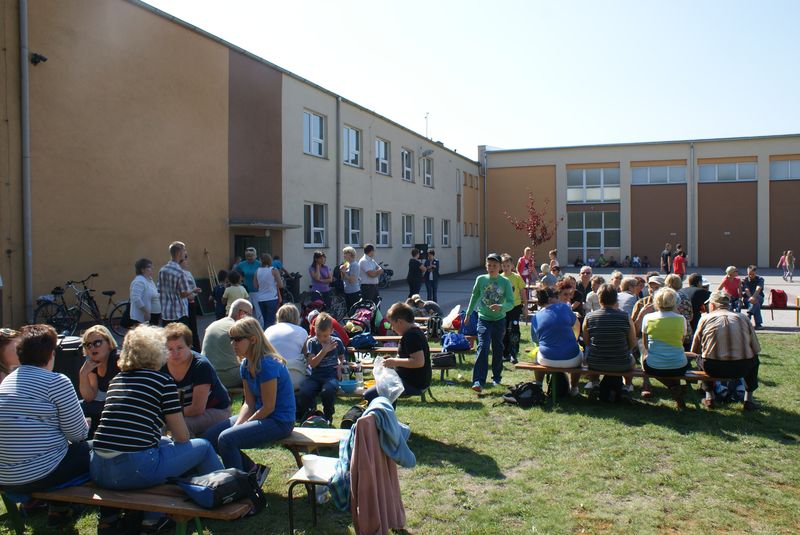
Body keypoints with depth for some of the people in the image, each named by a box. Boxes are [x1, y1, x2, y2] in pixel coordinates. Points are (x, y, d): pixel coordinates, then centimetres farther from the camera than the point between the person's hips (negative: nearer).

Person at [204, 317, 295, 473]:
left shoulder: (267, 365, -22)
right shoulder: (246, 364, 6)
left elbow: (268, 407, -20)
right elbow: (249, 403, 7)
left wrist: (240, 426, -14)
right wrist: (237, 425, -9)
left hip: (279, 422, -10)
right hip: (259, 414, 10)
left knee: (226, 439, -24)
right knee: (210, 437, 4)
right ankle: (254, 470, 11)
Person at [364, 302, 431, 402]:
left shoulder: (411, 336, -20)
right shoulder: (416, 331, 12)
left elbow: (419, 362, -29)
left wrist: (395, 362, -21)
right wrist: (394, 360, 13)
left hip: (413, 385, -11)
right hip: (414, 380, 11)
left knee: (369, 395, -16)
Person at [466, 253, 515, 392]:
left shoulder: (505, 282, -7)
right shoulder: (481, 279, -3)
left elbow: (511, 303, -12)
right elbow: (474, 297, 11)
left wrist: (501, 307, -32)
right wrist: (468, 313, 16)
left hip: (499, 320, 1)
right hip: (484, 319, -1)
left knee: (498, 349, 13)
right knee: (483, 347, -14)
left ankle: (497, 378, 31)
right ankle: (478, 381, -18)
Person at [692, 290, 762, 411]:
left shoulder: (705, 318, 7)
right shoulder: (743, 318, 11)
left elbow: (695, 349, 10)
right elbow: (756, 349, 10)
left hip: (713, 369, -1)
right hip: (742, 368, 1)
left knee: (700, 358, 31)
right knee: (754, 359, 33)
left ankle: (709, 397, 25)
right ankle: (748, 399, 26)